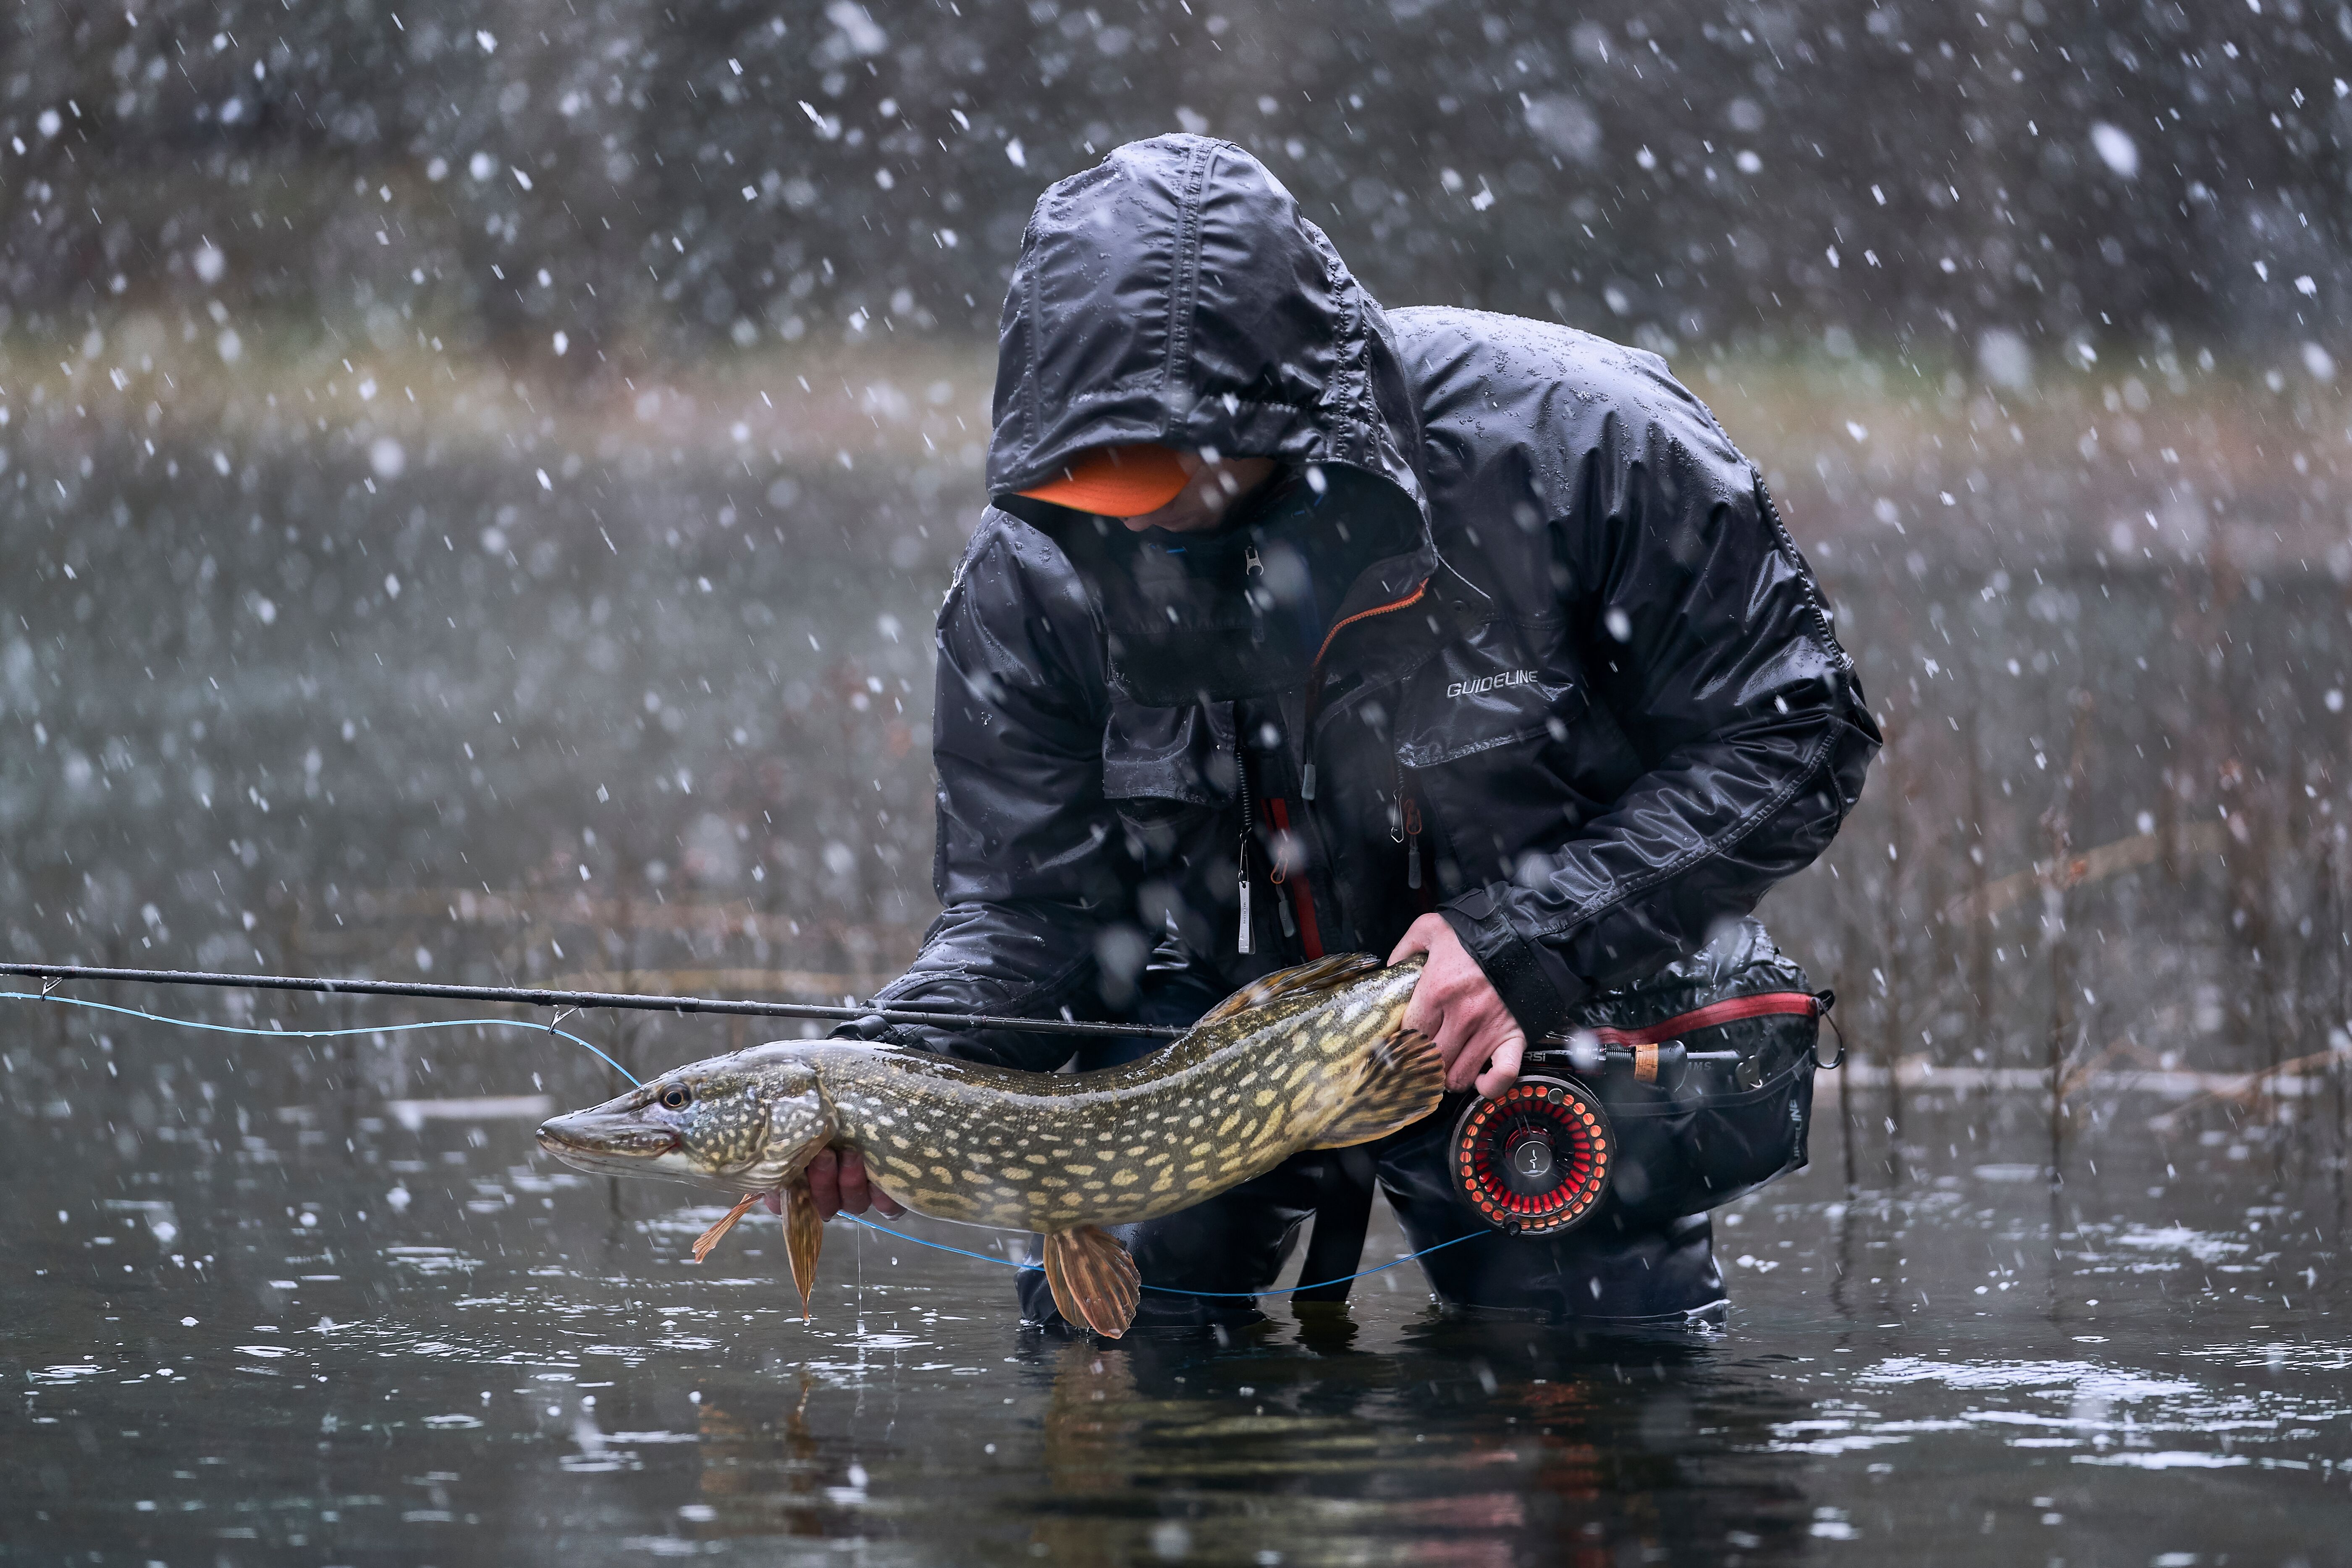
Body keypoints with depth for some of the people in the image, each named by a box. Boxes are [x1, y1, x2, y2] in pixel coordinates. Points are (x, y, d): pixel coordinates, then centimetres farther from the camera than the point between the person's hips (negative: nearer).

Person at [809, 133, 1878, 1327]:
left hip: (1540, 1018, -2)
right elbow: (1027, 914, -14)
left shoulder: (1574, 440, -27)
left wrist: (1534, 941, -27)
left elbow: (1791, 735, -18)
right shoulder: (1035, 570, -18)